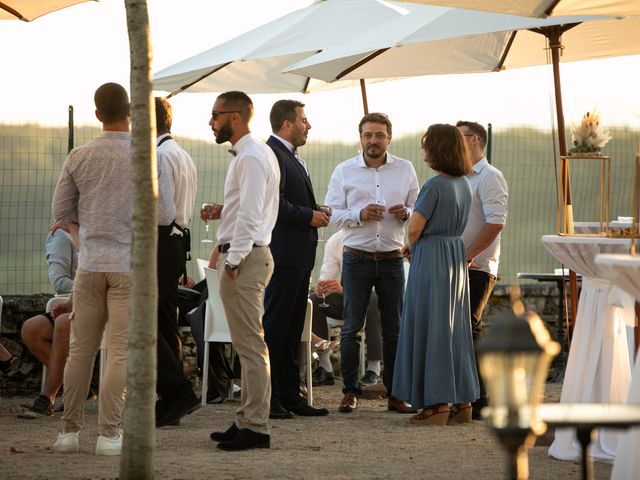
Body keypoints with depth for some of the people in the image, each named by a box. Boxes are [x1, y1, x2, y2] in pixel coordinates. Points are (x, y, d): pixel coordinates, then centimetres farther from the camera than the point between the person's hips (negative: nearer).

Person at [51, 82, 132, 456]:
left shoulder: (79, 157, 0)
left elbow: (62, 212, 6)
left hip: (91, 261, 3)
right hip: (129, 261, -3)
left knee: (81, 349, 10)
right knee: (121, 352, -1)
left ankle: (70, 431, 13)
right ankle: (109, 433, -3)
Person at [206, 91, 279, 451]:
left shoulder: (251, 157, -16)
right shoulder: (256, 152, 17)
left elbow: (250, 215, -22)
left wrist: (233, 259, -21)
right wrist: (225, 247, 18)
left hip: (245, 258, -11)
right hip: (249, 255, 11)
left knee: (251, 345, -8)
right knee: (250, 345, 14)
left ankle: (256, 428, -6)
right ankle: (248, 421, 21)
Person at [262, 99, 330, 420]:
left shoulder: (291, 156, 20)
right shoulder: (272, 154, -13)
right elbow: (274, 204, -23)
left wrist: (315, 213, 9)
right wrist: (310, 216, -15)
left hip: (298, 256, 10)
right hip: (283, 254, -10)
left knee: (291, 329, 13)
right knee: (274, 326, -7)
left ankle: (289, 395, 18)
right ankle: (266, 399, -4)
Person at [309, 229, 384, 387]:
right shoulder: (334, 241, -4)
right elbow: (327, 276, -7)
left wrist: (343, 287, -45)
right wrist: (321, 287, -32)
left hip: (369, 294, -4)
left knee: (373, 302, -38)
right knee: (313, 301, -20)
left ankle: (374, 368, -30)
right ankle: (324, 367, -18)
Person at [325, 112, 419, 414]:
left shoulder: (405, 170, 7)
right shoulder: (344, 171, 2)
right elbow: (331, 213, -1)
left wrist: (406, 213, -11)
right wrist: (359, 214, -16)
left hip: (392, 260, 1)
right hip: (357, 259, -1)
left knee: (394, 329, 4)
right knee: (351, 327, 0)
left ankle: (395, 394, 9)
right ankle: (350, 391, 7)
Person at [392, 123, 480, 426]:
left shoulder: (434, 186, -17)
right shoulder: (464, 184, 9)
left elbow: (415, 227, -19)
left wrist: (412, 247, 3)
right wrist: (417, 247, 12)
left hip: (431, 256, -8)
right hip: (457, 255, 8)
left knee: (431, 328, -3)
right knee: (455, 327, 13)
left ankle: (438, 403, -3)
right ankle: (462, 401, 15)